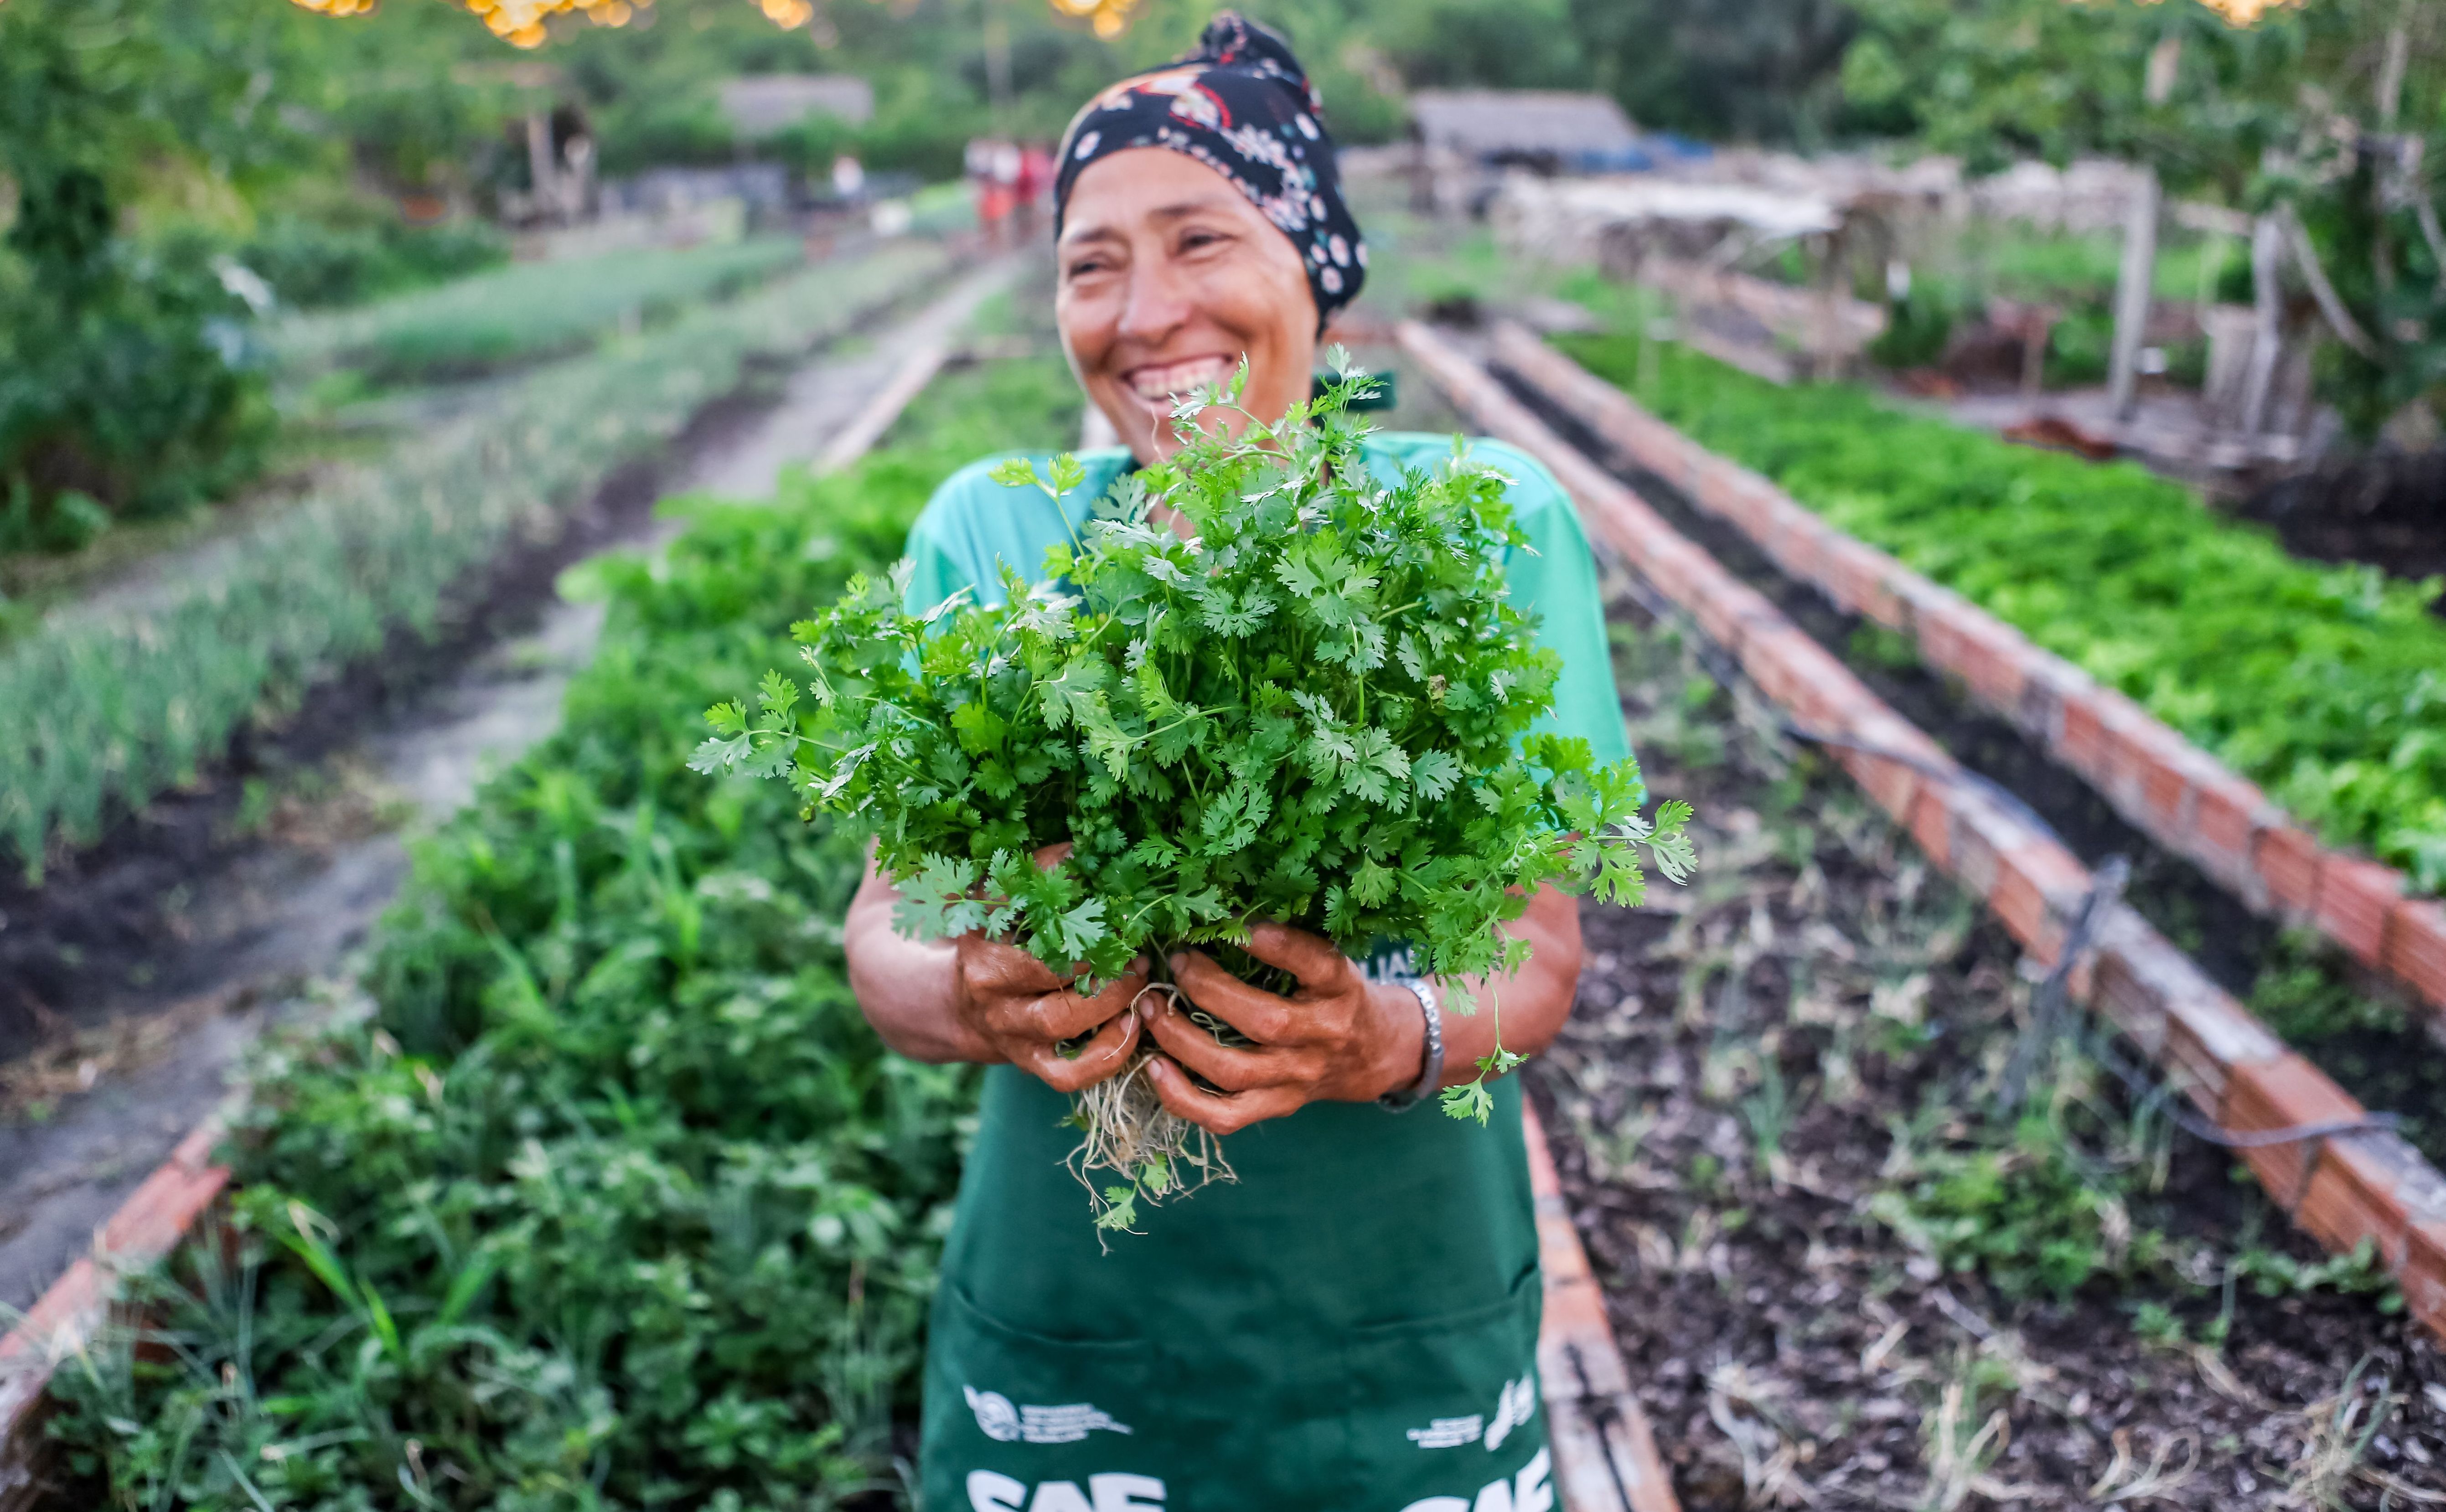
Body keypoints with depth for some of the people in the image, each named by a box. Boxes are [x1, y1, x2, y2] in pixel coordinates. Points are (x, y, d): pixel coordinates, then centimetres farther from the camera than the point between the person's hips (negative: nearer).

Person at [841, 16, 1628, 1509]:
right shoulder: (987, 532, -4)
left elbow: (1540, 946, -8)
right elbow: (887, 927, -6)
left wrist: (1398, 1040, -30)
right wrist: (971, 1002, -28)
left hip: (1405, 1319, 0)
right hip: (1065, 1317, 1)